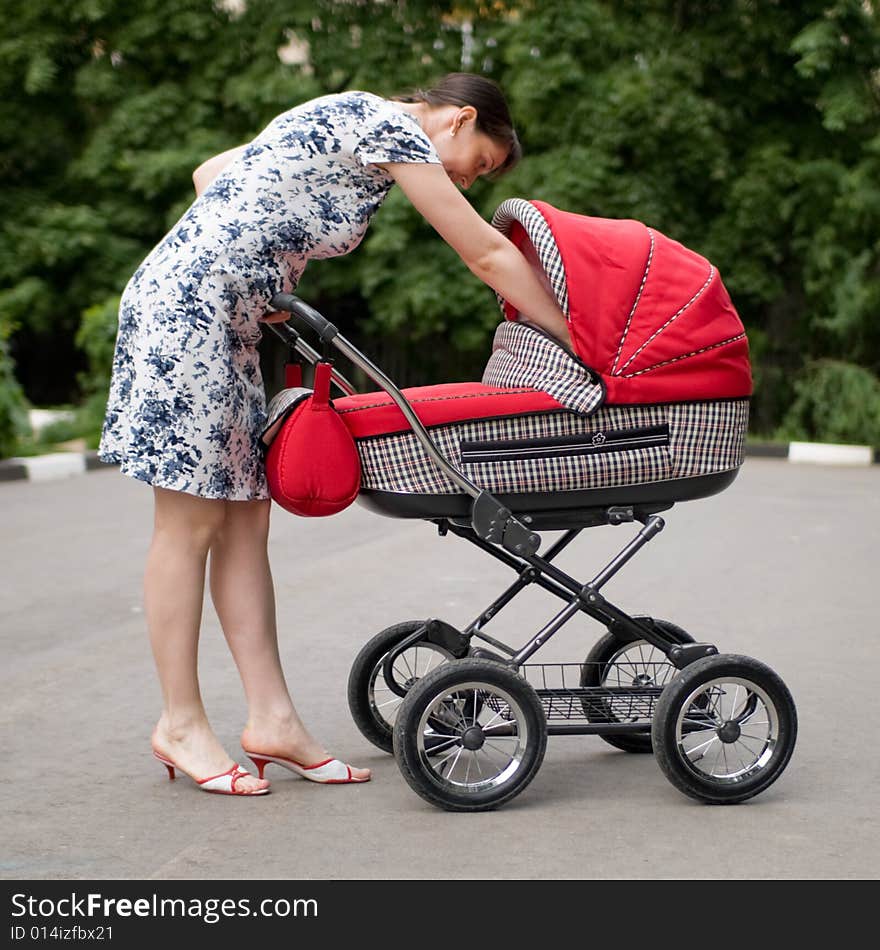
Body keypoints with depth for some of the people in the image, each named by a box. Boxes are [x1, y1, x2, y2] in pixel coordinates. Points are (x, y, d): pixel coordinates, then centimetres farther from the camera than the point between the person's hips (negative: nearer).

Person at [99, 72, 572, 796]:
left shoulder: (338, 124, 19)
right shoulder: (392, 126, -9)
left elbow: (211, 173, 24)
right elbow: (487, 256, -9)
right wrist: (580, 343, -3)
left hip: (224, 319, 10)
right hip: (185, 308, -10)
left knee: (245, 518, 5)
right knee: (192, 523, -4)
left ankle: (273, 718, 6)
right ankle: (181, 723, 5)